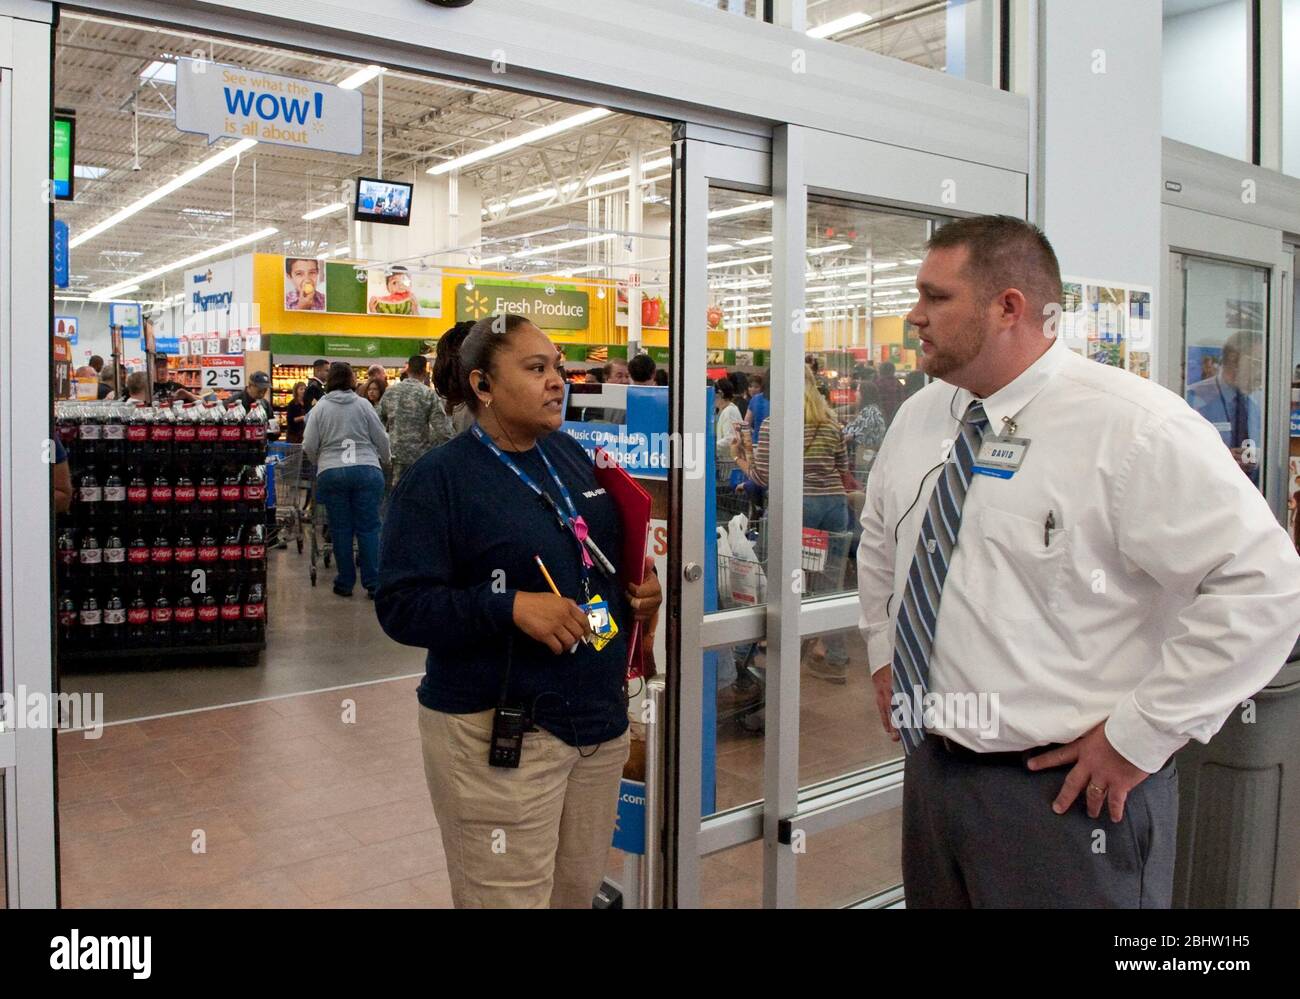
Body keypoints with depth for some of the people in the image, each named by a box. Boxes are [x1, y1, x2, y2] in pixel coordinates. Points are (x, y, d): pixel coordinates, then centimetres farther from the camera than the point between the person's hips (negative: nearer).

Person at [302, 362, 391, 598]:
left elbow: (309, 446, 3)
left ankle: (345, 583, 14)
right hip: (367, 471, 0)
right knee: (368, 528, 4)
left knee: (341, 529, 8)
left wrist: (320, 464, 23)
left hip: (331, 473, 1)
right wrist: (382, 463, 24)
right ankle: (373, 583, 4)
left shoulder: (320, 408, 4)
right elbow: (381, 440, 6)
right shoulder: (363, 405, 3)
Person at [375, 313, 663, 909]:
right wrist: (511, 607, -29)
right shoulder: (437, 479, -11)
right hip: (497, 732, -6)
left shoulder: (569, 455, 10)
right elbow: (401, 608, -17)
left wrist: (638, 589, 2)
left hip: (600, 716, 7)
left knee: (580, 893, 18)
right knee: (510, 898, 5)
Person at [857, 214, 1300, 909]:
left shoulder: (1133, 427, -17)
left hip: (1068, 793, -6)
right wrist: (884, 655, 14)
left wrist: (1140, 736, -19)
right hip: (929, 768, 7)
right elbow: (880, 541, 22)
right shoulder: (919, 418, 5)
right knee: (932, 895, 20)